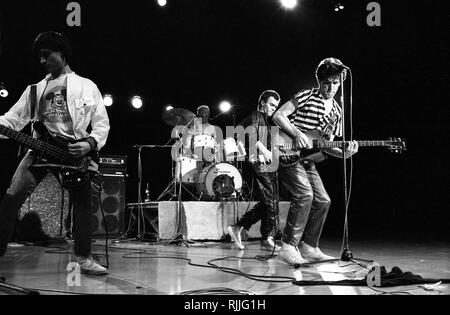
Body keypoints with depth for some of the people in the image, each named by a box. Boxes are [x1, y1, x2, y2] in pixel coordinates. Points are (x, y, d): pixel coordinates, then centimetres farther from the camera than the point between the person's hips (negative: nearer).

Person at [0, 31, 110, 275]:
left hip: (75, 152, -1)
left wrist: (90, 143, -11)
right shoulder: (36, 89, 18)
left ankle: (84, 258, 7)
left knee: (83, 204, -3)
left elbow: (102, 123, 7)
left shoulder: (86, 87, 11)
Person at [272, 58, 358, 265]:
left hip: (307, 160, 8)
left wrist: (344, 153, -6)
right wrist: (296, 134, -25)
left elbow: (326, 146, 13)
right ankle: (289, 247, -22)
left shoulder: (336, 111, 12)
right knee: (304, 194, -25)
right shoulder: (306, 97, -7)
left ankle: (309, 248, 15)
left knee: (322, 201, 4)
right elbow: (278, 116, -13)